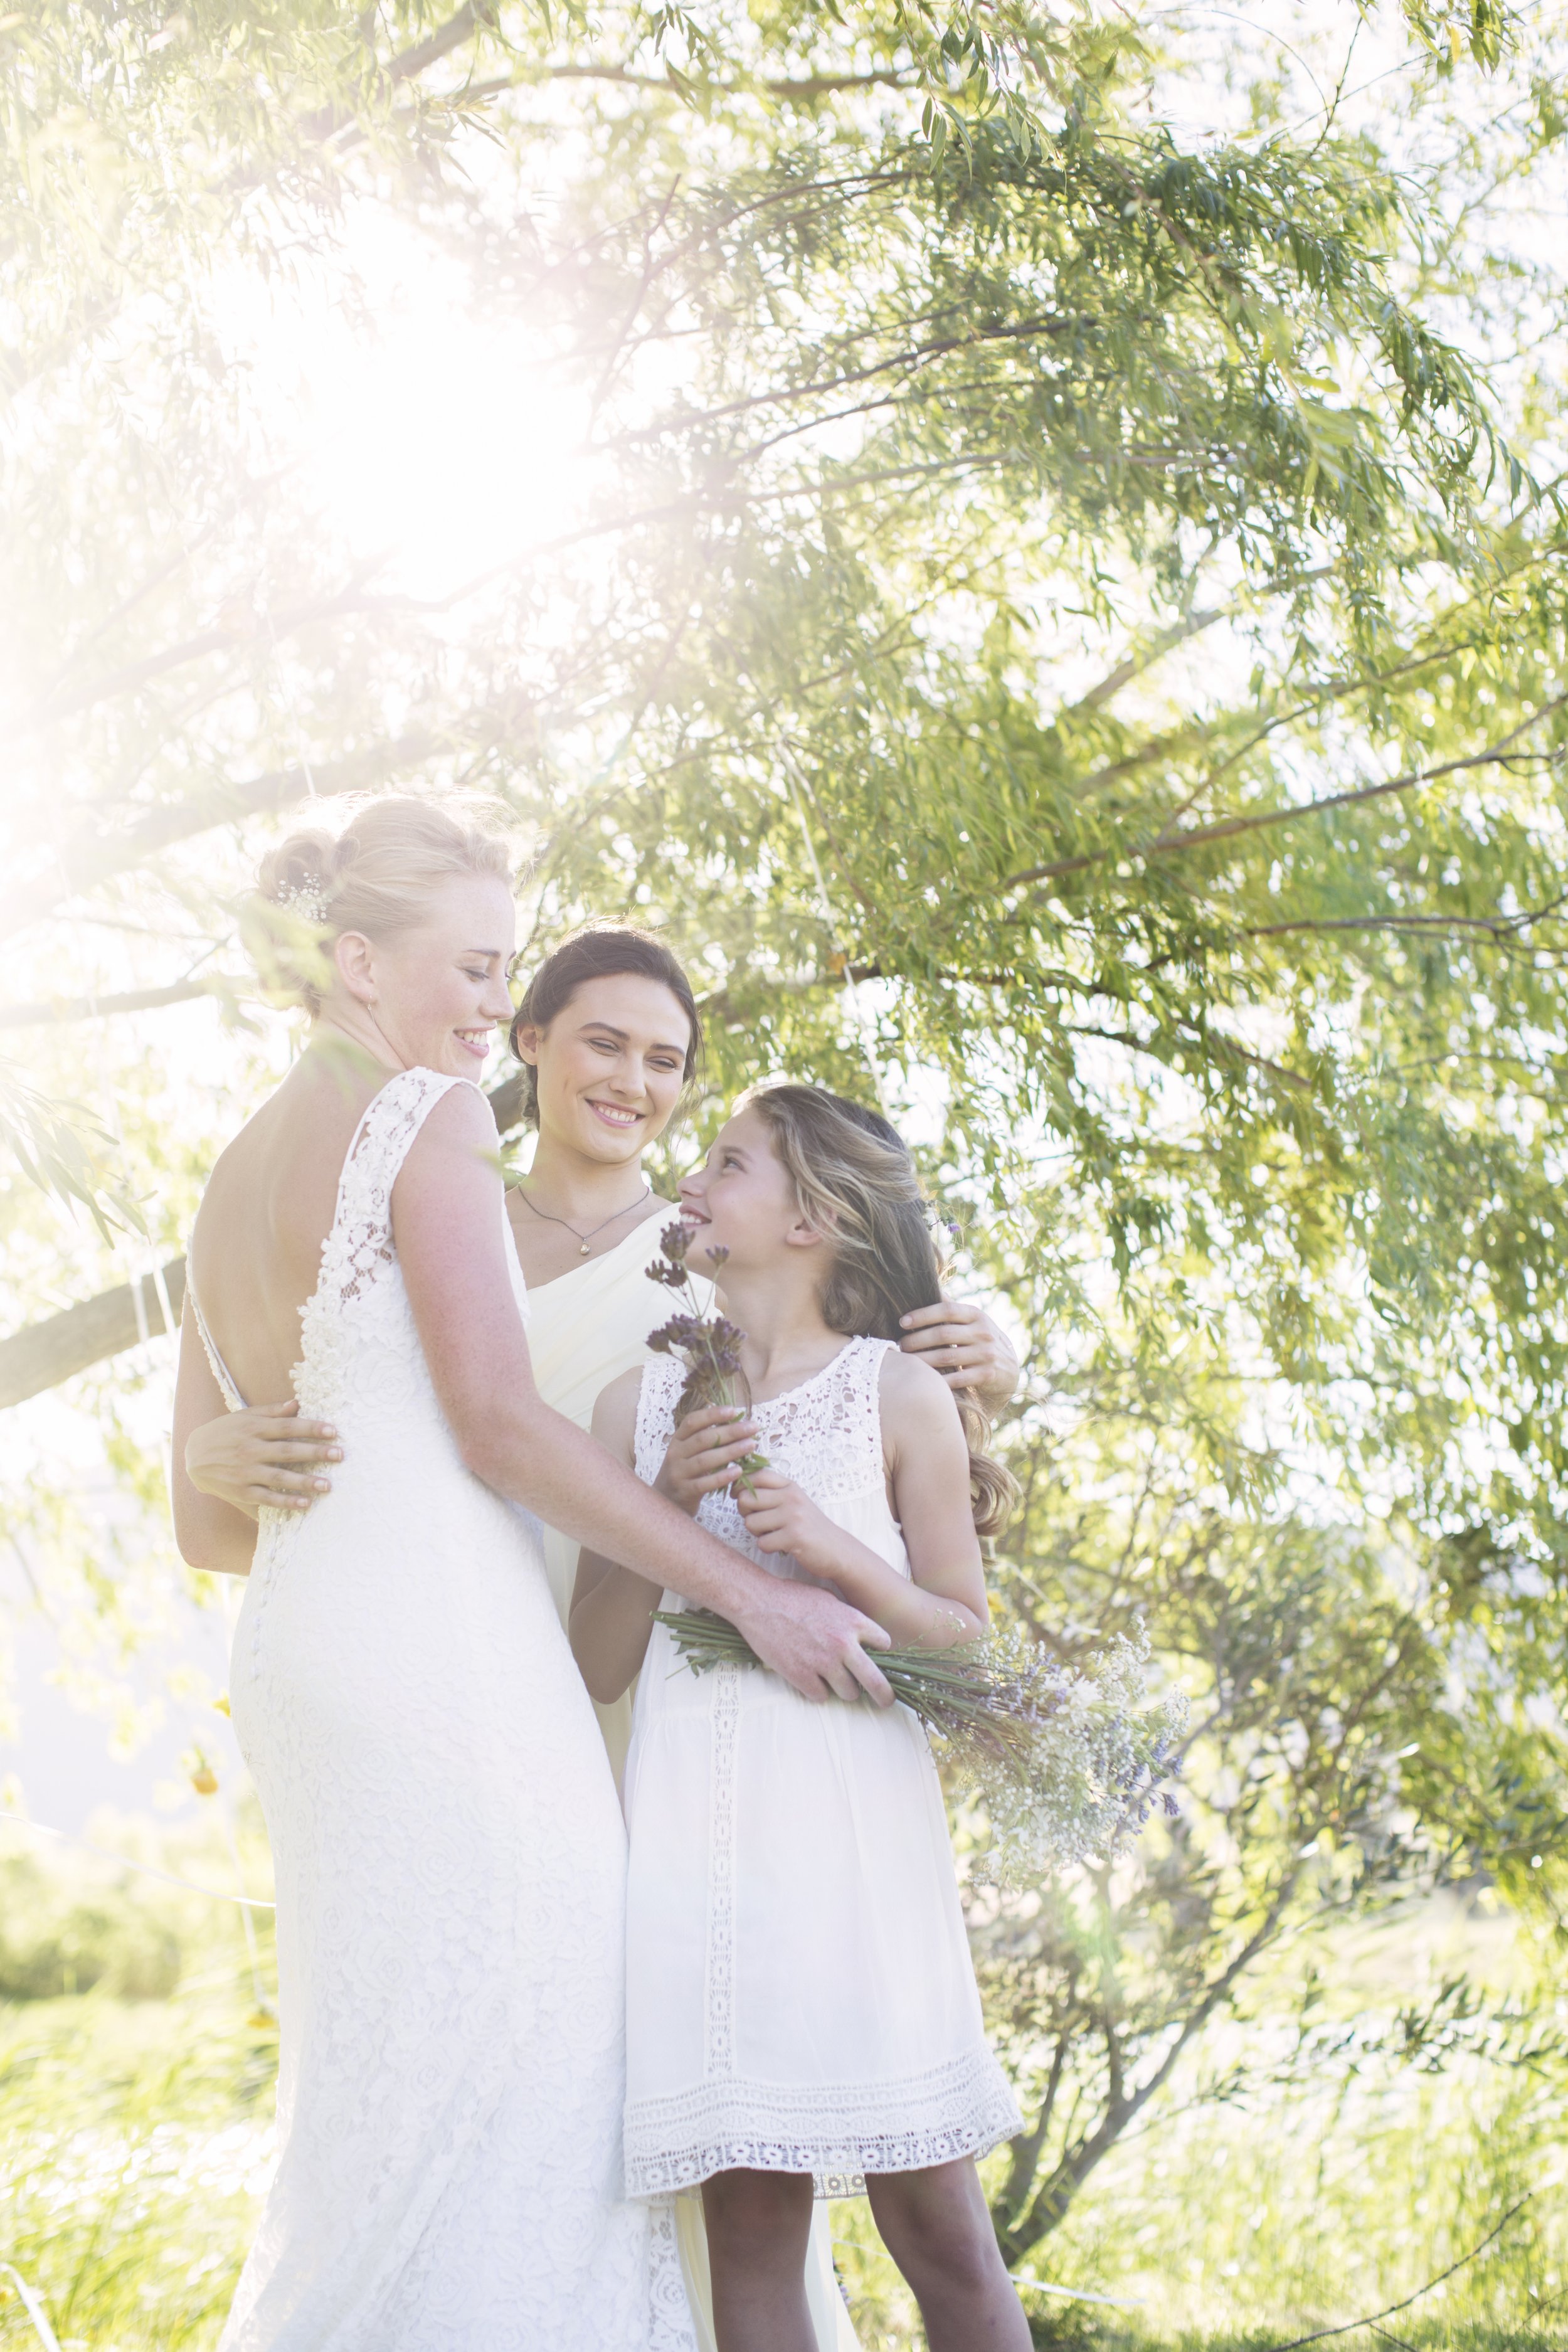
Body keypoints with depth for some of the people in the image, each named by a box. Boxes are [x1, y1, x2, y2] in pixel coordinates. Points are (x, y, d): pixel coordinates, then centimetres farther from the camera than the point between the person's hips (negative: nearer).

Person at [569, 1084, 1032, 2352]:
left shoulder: (901, 1395, 4)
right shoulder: (642, 1403, 11)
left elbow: (968, 1636, 5)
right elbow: (600, 1664, 9)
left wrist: (835, 1551, -10)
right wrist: (666, 1505, -5)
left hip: (855, 1815, -2)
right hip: (698, 1823, 2)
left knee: (935, 2220, -1)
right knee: (748, 2222, 2)